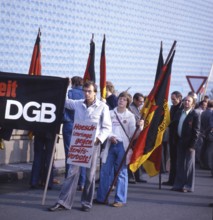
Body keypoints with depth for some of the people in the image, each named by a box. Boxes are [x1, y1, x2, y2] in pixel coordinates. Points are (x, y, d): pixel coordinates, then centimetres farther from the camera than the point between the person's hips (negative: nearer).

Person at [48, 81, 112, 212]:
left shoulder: (103, 107, -2)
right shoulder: (78, 104, 8)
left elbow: (107, 127, -1)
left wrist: (99, 138, -15)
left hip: (93, 144, -2)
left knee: (90, 174, 5)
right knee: (72, 172, -1)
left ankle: (87, 203, 16)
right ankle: (64, 202, -1)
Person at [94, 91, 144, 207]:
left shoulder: (130, 116, 5)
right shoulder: (110, 113, 10)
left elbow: (132, 133, -2)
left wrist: (139, 126, -21)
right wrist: (110, 136, -13)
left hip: (122, 145, -2)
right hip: (110, 145, 2)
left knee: (121, 172, 0)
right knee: (105, 171, 4)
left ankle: (120, 199, 3)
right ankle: (101, 197, 13)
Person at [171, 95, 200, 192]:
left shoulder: (194, 115, -9)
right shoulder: (178, 113, 10)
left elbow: (196, 132, -11)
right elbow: (175, 126, 14)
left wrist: (192, 145, -15)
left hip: (189, 143, -6)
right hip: (180, 142, 6)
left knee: (189, 165, 1)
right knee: (180, 164, 12)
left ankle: (188, 186, 7)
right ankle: (178, 184, 20)